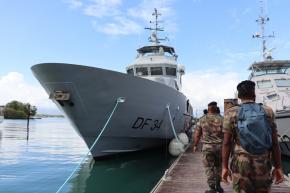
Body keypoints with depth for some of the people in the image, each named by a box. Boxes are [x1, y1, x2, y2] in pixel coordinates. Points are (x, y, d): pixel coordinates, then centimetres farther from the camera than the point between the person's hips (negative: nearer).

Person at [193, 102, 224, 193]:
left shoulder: (202, 119, -1)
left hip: (207, 147, -1)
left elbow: (197, 134, 2)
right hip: (219, 146, 2)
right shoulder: (221, 119, -2)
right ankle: (218, 185, 26)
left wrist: (195, 145, 13)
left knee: (209, 168, 6)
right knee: (218, 166, 20)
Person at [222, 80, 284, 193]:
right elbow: (274, 142, -1)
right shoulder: (268, 112, -1)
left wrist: (225, 167, -1)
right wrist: (278, 167, 5)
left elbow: (226, 143, -7)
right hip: (262, 165, 2)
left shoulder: (231, 113, -6)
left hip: (241, 165, -1)